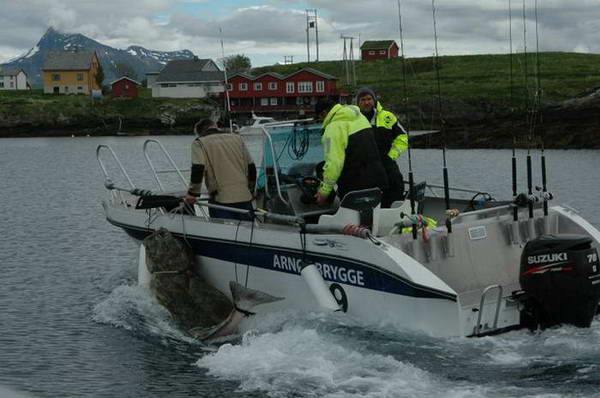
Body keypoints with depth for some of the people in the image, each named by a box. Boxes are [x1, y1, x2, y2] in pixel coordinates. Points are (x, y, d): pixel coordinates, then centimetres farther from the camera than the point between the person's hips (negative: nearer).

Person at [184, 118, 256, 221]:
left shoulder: (199, 142, 3)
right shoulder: (236, 138, 17)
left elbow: (198, 169, -12)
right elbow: (251, 167, 18)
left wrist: (192, 193, -3)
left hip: (221, 200, -4)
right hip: (245, 198, 4)